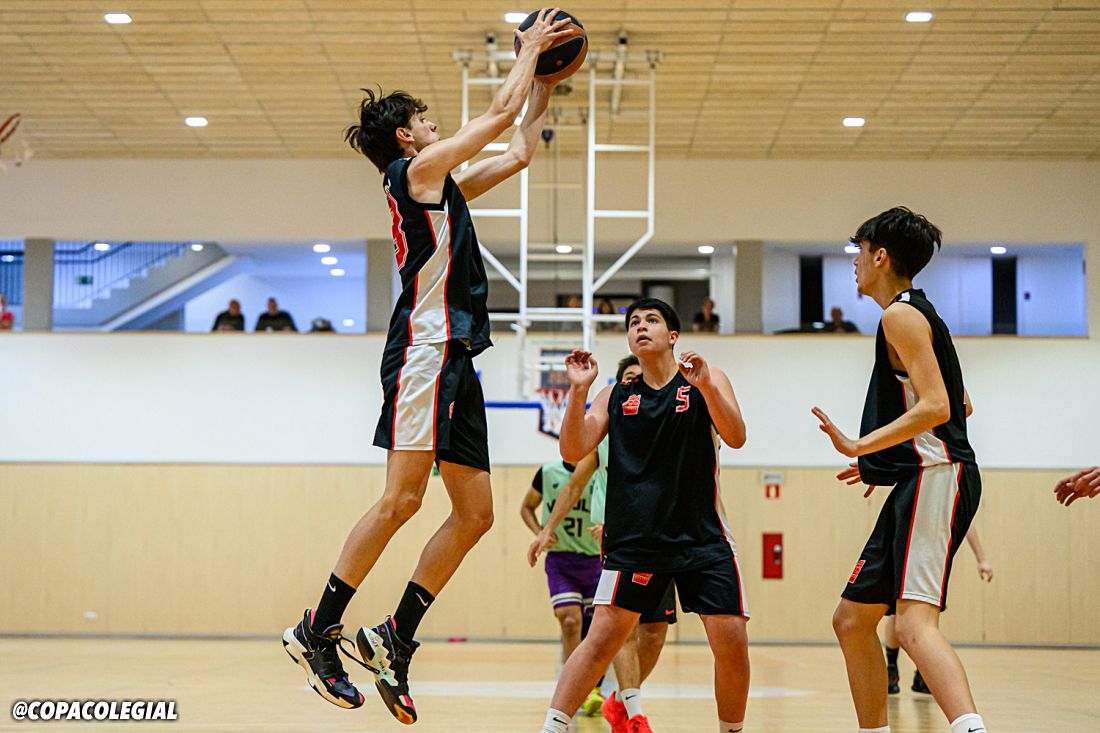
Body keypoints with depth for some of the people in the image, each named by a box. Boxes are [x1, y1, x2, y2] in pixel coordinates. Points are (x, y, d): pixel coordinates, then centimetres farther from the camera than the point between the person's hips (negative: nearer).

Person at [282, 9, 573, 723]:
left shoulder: (443, 186, 26)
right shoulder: (416, 170, 0)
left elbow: (519, 151, 36)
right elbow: (500, 114, 2)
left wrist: (545, 86, 35)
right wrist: (530, 49, 15)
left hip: (455, 358, 10)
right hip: (426, 349, -10)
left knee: (476, 513, 3)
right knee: (403, 498, -17)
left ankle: (397, 636, 5)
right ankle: (318, 629, -13)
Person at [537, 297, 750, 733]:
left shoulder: (707, 381, 4)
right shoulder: (616, 396, 9)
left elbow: (736, 438, -11)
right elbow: (573, 452, 0)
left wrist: (705, 387, -26)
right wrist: (578, 390, -12)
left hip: (702, 537, 0)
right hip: (634, 537, 0)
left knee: (731, 641, -7)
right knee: (603, 637, -9)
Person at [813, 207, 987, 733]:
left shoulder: (901, 315, -8)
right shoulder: (918, 313, 22)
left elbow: (936, 407, -19)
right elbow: (957, 405, 28)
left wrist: (861, 447, -21)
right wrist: (880, 460, 29)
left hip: (935, 477, -11)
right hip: (918, 482, 11)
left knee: (914, 623, -26)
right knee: (852, 620, 14)